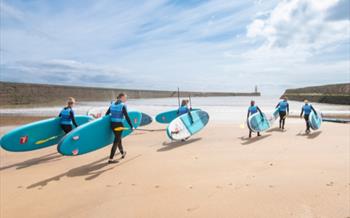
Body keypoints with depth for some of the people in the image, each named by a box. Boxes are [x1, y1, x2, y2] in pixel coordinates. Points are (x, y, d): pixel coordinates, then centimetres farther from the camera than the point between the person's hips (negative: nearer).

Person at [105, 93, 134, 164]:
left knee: (118, 139, 24)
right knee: (116, 142, -1)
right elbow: (127, 117, -15)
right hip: (119, 125, -7)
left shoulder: (112, 105, 9)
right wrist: (131, 126, -9)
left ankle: (123, 153, 44)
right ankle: (110, 159, 0)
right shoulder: (123, 105, -11)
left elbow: (106, 114, 11)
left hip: (112, 124, 7)